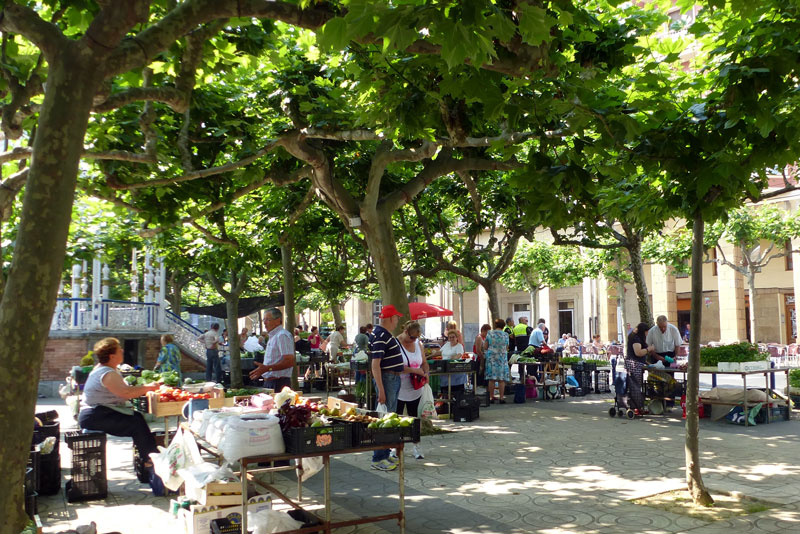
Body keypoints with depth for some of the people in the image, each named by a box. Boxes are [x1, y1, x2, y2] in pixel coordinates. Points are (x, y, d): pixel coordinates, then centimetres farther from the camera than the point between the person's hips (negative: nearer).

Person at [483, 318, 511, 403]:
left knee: (491, 378, 4)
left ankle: (491, 397, 6)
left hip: (491, 357, 1)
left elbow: (485, 347, 2)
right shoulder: (505, 335, 0)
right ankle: (501, 397, -1)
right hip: (502, 358, -1)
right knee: (501, 379, 0)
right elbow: (506, 348, 6)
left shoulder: (489, 334, 0)